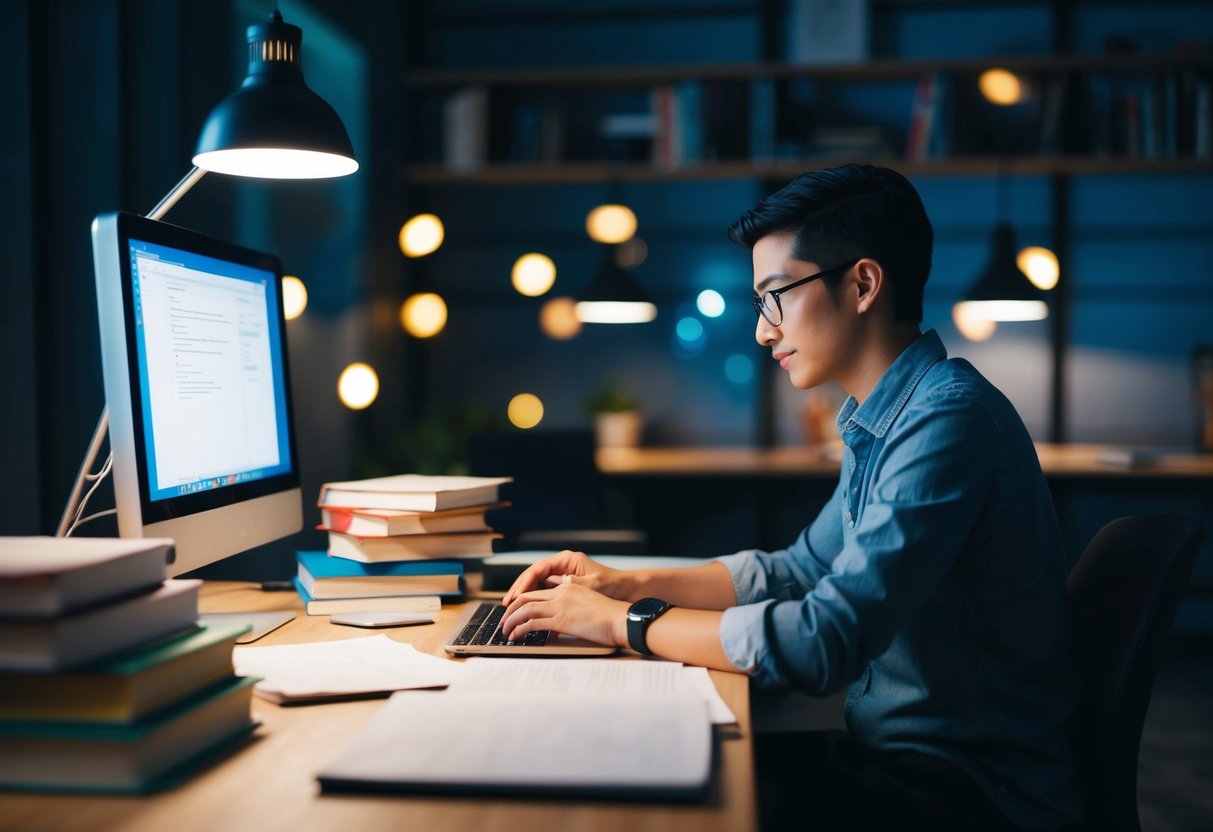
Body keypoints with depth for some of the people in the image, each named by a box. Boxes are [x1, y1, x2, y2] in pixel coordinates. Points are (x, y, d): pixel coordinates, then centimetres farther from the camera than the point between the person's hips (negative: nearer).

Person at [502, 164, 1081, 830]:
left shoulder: (948, 419, -23)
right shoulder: (880, 422, 10)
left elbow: (824, 641, -28)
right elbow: (800, 570, 19)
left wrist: (620, 621, -17)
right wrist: (629, 584, 6)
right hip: (897, 751, 8)